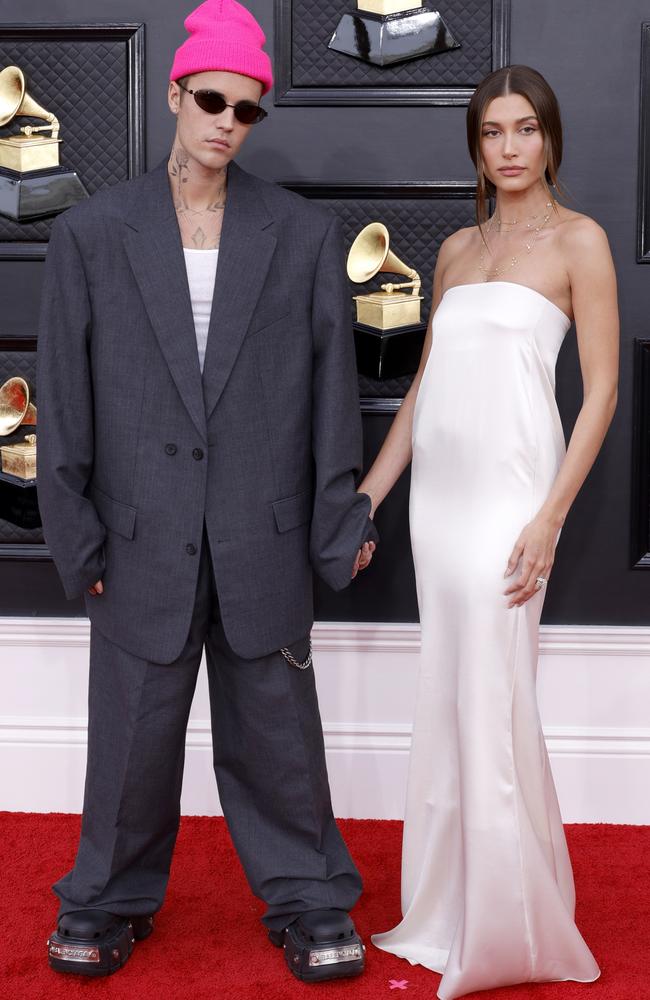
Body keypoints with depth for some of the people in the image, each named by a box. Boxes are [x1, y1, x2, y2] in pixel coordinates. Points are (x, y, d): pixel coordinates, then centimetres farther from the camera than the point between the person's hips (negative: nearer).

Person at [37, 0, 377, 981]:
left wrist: (339, 523, 1)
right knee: (133, 732, 12)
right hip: (142, 540, 0)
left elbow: (332, 385, 3)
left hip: (263, 540, 0)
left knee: (278, 729, 10)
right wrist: (76, 536, -1)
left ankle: (306, 898, 28)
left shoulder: (306, 235, 3)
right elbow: (65, 395, 2)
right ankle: (112, 898, 32)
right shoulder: (91, 233, 2)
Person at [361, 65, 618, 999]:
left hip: (506, 489, -6)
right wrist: (365, 495, 13)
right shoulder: (457, 248, 16)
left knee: (493, 702, -4)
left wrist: (549, 518, -15)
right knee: (447, 700, 10)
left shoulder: (578, 240, -1)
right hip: (437, 488, 6)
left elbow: (602, 390, -6)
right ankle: (450, 911, 23)